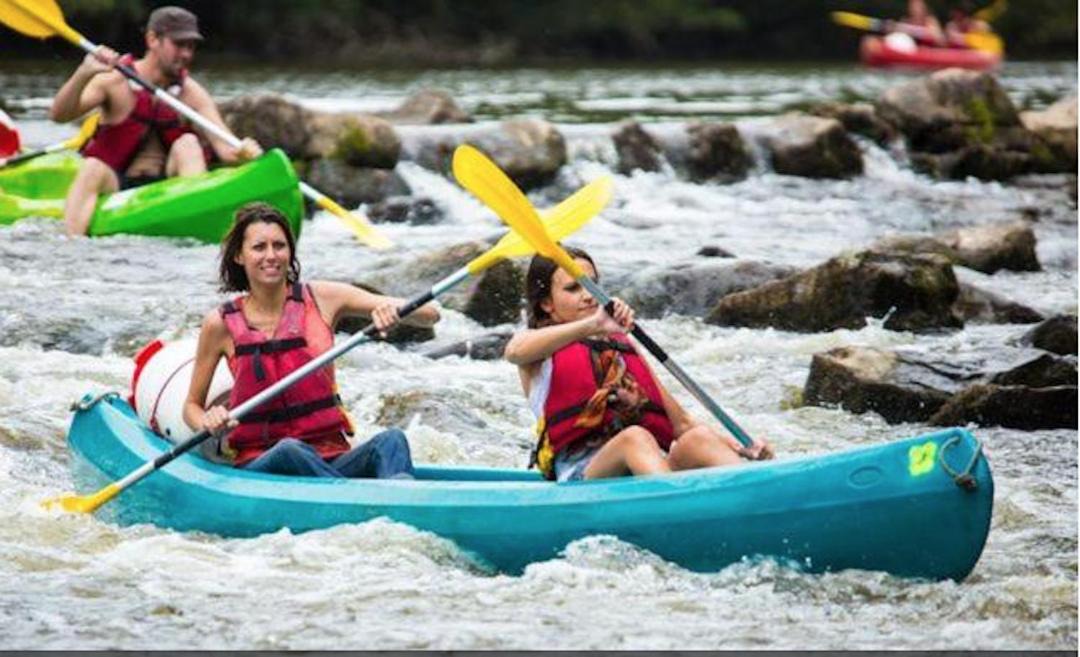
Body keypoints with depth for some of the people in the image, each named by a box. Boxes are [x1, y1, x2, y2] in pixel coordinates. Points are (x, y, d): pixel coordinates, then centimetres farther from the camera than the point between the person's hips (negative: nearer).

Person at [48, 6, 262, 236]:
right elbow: (58, 115, -16)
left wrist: (241, 152, -33)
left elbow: (225, 148, -8)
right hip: (116, 187, -2)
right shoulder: (115, 81, -5)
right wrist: (83, 75, -35)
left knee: (187, 144, -20)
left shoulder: (191, 94, 1)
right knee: (93, 168, -31)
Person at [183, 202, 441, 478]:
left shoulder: (321, 298, 5)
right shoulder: (221, 324, 2)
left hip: (331, 462, 1)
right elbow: (192, 406, 13)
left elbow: (430, 314, 3)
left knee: (390, 440, -29)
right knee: (289, 450, -36)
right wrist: (208, 424, -11)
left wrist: (394, 309, -20)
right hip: (258, 465, -1)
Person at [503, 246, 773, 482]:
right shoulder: (539, 347, 16)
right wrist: (592, 326, -26)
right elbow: (515, 352, -13)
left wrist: (742, 447, 8)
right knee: (635, 438, -35)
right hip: (581, 473, -4)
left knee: (698, 438, -26)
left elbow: (681, 423, 26)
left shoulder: (623, 346, 31)